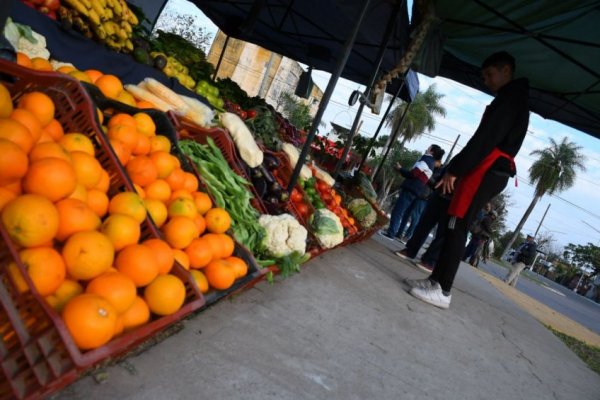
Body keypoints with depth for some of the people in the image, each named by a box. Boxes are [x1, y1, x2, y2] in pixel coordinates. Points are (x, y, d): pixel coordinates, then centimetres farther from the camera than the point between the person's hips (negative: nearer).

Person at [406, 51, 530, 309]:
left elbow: (486, 138, -17)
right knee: (453, 226, 6)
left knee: (457, 228, -14)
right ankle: (436, 280, 8)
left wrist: (455, 168, -19)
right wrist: (458, 168, 15)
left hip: (486, 170, -10)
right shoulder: (512, 99, 29)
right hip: (488, 171, 10)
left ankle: (441, 290, -14)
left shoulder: (511, 97, -4)